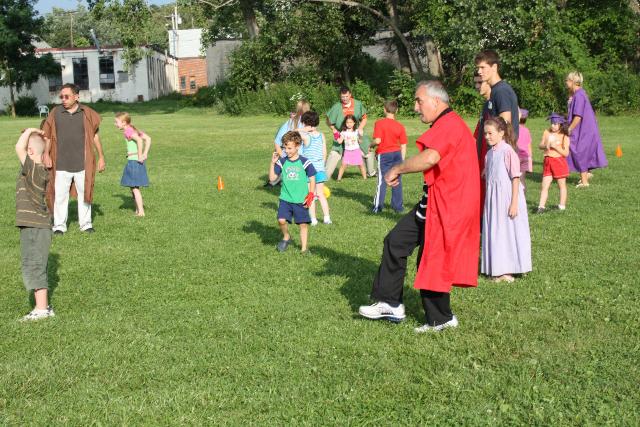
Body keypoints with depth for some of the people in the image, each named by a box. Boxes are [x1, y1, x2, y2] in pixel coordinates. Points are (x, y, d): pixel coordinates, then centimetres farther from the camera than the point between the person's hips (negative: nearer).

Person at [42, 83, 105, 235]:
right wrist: (46, 155, -6)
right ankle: (59, 225, 10)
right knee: (60, 195, 1)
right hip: (61, 164, 0)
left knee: (84, 193, 8)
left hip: (82, 163, 0)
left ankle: (85, 223, 19)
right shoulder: (55, 113, 3)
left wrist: (101, 157, 7)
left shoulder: (87, 113, 1)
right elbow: (47, 136, 6)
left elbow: (95, 136, 8)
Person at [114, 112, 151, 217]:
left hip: (133, 161, -9)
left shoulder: (128, 131, -13)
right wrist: (145, 154, 8)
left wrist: (140, 156, -23)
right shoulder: (134, 130, 13)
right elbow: (148, 139, 13)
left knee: (135, 187, -3)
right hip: (136, 162, 9)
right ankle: (138, 210, 23)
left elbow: (139, 140, -30)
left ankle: (141, 211, 0)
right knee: (133, 187, 17)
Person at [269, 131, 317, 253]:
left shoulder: (305, 162, -5)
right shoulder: (282, 162, 1)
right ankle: (286, 237, 16)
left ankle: (303, 248, 17)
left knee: (303, 224, 3)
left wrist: (310, 195, -4)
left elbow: (312, 179, 3)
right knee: (281, 220, -14)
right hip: (285, 199, 1)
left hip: (301, 200, -1)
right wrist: (272, 163, -9)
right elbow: (272, 178, 2)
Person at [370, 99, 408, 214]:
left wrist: (371, 145, 1)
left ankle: (378, 206, 7)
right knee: (397, 181, 10)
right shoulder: (400, 126, 1)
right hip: (397, 154, 3)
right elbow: (403, 146, 3)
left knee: (382, 181, 4)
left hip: (383, 154, -3)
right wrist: (402, 161, 12)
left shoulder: (380, 123, -10)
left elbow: (377, 140, -20)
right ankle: (398, 206, 15)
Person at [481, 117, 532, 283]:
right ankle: (498, 270, 19)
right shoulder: (490, 153, 7)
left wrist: (514, 203, -18)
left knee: (508, 231, 2)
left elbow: (515, 179, -16)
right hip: (493, 199, 7)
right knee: (495, 233, 10)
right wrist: (487, 203, 17)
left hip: (507, 198, -7)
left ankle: (508, 271, 10)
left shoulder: (508, 151, -15)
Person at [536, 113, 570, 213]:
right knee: (545, 185, 0)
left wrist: (555, 146, -19)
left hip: (559, 161, -3)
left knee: (562, 185, 8)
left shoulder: (564, 136, -6)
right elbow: (540, 146, 9)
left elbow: (566, 153, -10)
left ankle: (562, 206, 16)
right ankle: (541, 206, -1)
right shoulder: (547, 132, 6)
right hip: (548, 161, 3)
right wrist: (545, 145, -13)